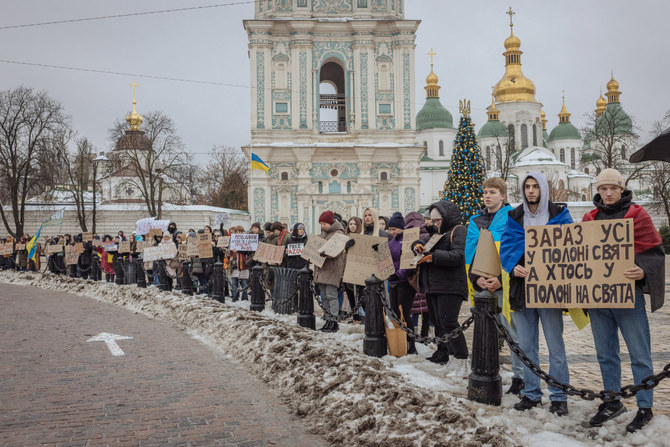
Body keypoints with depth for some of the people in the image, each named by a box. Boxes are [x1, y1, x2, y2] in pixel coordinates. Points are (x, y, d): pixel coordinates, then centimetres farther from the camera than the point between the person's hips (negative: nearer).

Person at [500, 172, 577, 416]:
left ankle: (559, 397, 9)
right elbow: (506, 247, 3)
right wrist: (514, 267, -17)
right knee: (526, 345, 10)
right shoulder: (514, 218, 11)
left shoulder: (559, 215, 3)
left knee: (555, 345, -1)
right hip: (522, 286, 3)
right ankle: (531, 393, 21)